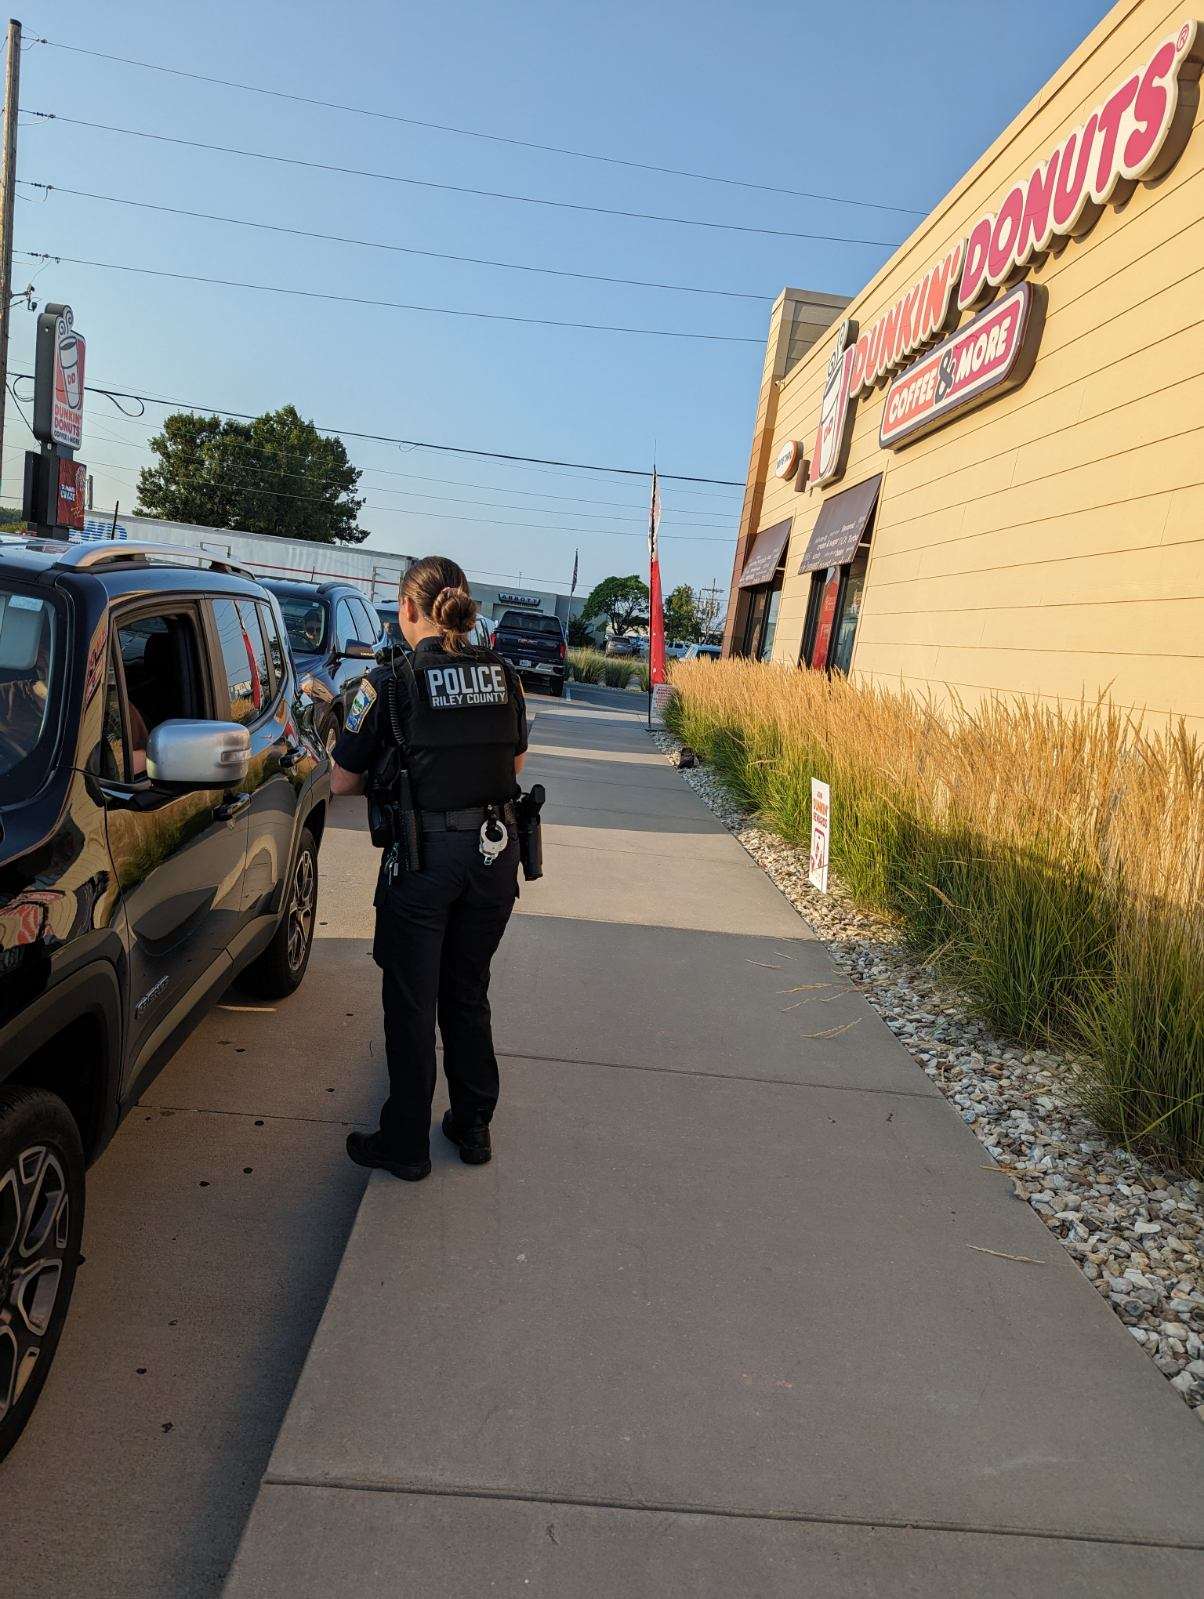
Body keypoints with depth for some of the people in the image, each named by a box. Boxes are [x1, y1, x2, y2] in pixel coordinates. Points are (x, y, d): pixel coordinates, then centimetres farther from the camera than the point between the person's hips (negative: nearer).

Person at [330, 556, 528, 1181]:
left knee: (410, 1005, 11)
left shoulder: (390, 683, -11)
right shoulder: (502, 675, 2)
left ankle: (405, 1145, 23)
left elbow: (342, 782, -4)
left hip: (424, 858, -5)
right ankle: (473, 1129, 32)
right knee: (467, 997, 21)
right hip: (494, 854, 5)